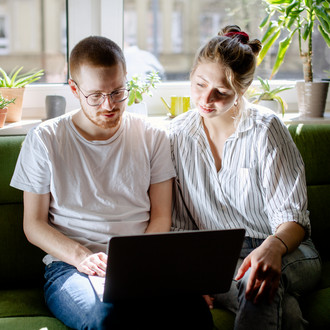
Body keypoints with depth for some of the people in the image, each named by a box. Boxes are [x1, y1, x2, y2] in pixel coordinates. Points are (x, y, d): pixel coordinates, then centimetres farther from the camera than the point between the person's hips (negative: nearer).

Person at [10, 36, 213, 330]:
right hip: (70, 263, -2)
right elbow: (34, 223, 5)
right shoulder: (45, 140, 4)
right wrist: (81, 257, -13)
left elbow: (161, 217, 10)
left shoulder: (152, 137, 10)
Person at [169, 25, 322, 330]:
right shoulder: (178, 133, 3)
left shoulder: (266, 130, -6)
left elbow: (292, 218, -11)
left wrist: (273, 247, -33)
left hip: (286, 252, 0)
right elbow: (180, 224, 5)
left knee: (257, 280, -36)